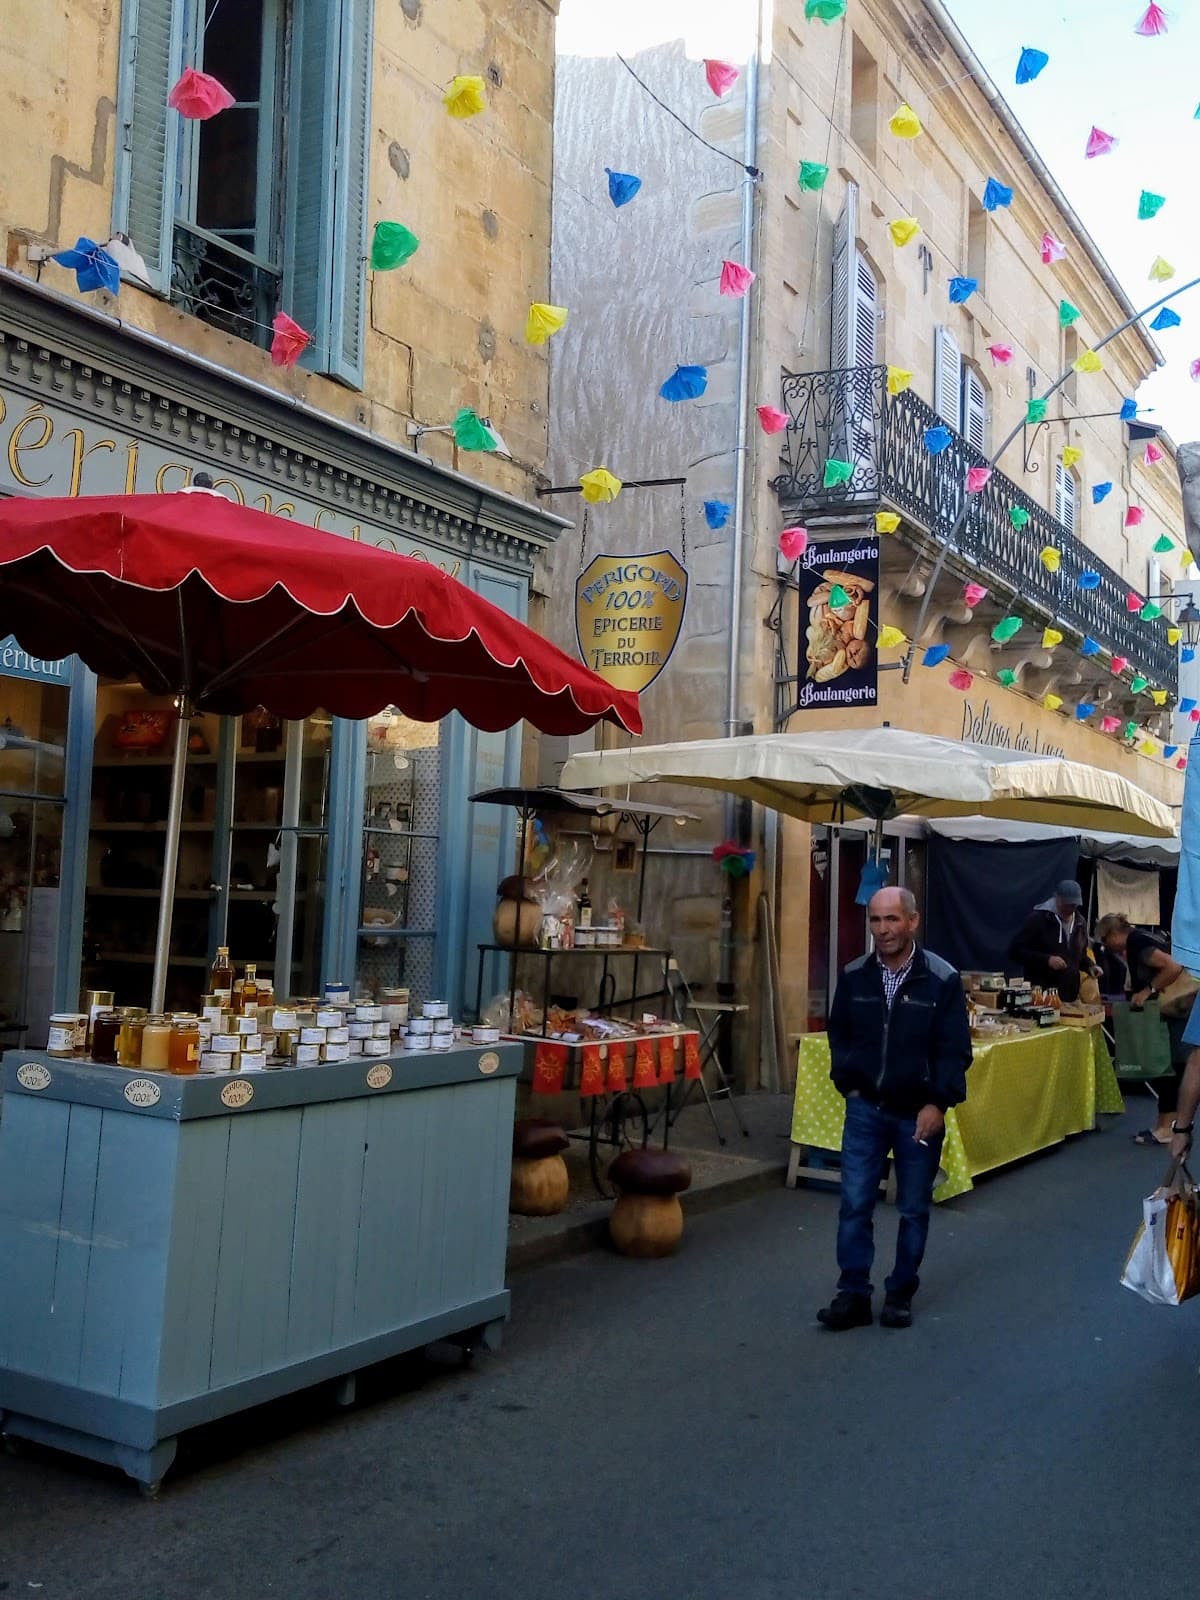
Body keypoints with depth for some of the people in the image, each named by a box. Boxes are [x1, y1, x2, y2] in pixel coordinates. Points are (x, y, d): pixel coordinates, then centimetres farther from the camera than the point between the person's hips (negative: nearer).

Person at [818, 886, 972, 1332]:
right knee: (855, 1204, -1)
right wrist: (847, 1082, 3)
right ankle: (853, 1294, 9)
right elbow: (838, 1033, 12)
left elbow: (955, 1050, -10)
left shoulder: (942, 979, -12)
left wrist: (938, 1103, -16)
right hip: (865, 1109, 2)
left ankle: (901, 1294, 24)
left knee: (913, 1210, 9)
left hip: (918, 1113, -2)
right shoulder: (854, 976, -2)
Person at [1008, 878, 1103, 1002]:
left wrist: (1090, 966, 5)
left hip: (1070, 995, 6)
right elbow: (1015, 951, -12)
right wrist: (1046, 959, -22)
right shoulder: (1037, 918, -9)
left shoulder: (1080, 922, 12)